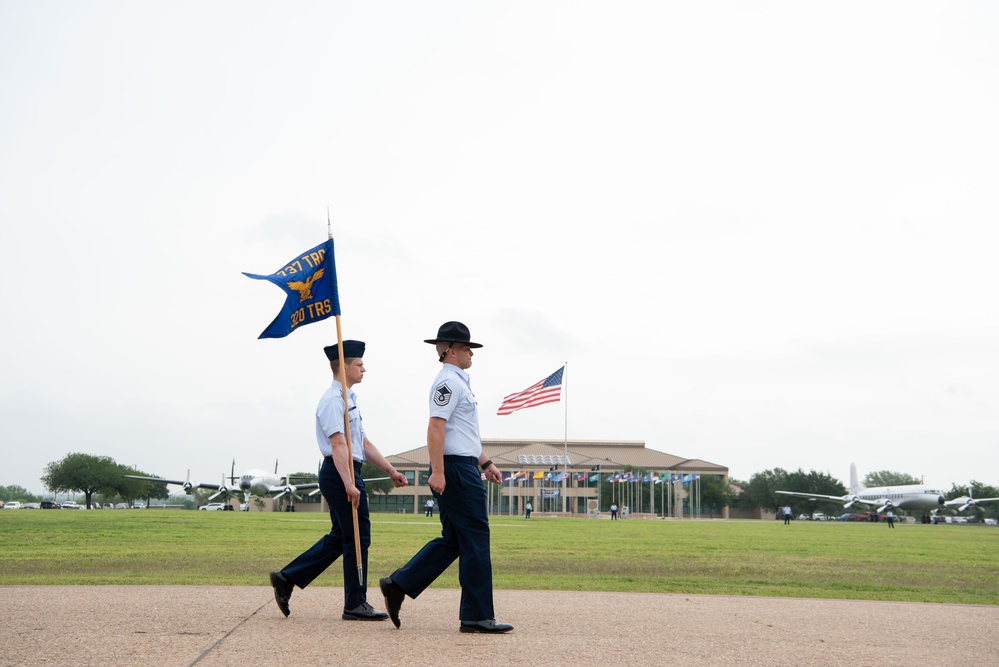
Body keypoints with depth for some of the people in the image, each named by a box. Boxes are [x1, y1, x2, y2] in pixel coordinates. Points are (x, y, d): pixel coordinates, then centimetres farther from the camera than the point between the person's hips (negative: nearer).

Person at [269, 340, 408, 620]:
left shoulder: (348, 398, 19)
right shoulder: (333, 400, -13)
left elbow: (363, 442, 22)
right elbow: (338, 444, -22)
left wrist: (390, 470, 19)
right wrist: (349, 484, -29)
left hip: (346, 474, 10)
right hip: (340, 473, -10)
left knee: (339, 538, 15)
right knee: (357, 538, -4)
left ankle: (287, 578, 17)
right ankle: (355, 605, 4)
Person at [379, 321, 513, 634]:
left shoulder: (458, 382, 22)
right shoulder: (449, 381, -12)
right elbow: (436, 427, -21)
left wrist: (485, 463, 23)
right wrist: (438, 471, -26)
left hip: (464, 468, 11)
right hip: (456, 470, -11)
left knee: (452, 540, 13)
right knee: (475, 540, -6)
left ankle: (398, 585, 12)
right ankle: (477, 616, -2)